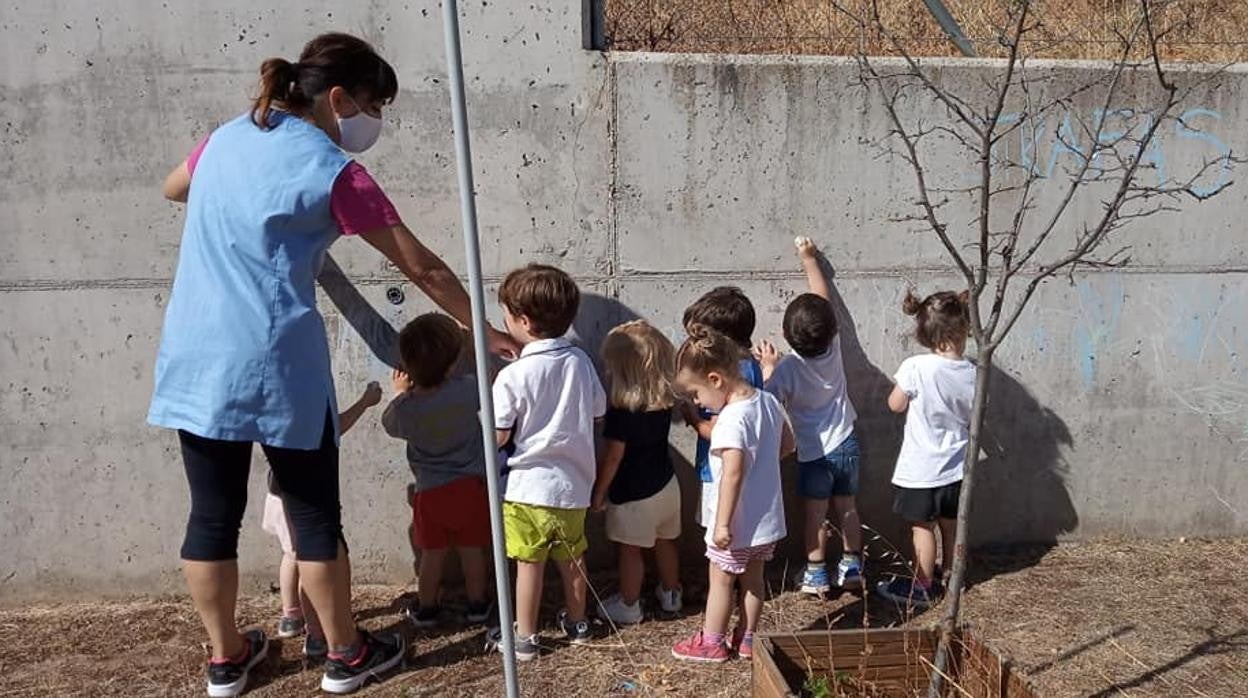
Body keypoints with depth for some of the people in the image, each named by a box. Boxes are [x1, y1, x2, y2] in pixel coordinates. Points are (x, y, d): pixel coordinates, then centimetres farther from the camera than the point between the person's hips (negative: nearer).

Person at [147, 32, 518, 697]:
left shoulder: (227, 136, 11)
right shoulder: (333, 171, -8)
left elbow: (173, 188, 33)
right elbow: (422, 268, -6)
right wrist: (485, 331, 3)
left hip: (194, 358, 6)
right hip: (276, 365, -6)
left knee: (212, 514, 14)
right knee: (315, 514, 8)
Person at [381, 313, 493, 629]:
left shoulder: (404, 409, -17)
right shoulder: (467, 390, -20)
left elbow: (390, 425, 7)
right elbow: (478, 373, 4)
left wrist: (400, 393, 20)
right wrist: (464, 338, 12)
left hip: (429, 491, 0)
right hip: (470, 484, 0)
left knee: (432, 553, 16)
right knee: (472, 549, 15)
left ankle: (427, 608, 30)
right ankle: (477, 604, 28)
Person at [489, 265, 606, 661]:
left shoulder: (513, 376, -19)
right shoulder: (581, 362, -4)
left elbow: (498, 437, -16)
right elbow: (597, 413, 7)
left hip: (529, 485, -5)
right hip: (574, 480, 5)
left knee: (529, 562, 8)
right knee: (571, 557, 20)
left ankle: (524, 638, 21)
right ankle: (577, 622, 37)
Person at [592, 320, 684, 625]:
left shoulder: (621, 409, -25)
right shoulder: (664, 399, -6)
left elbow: (612, 456, -20)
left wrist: (598, 492, -9)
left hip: (632, 493, -6)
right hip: (665, 483, 7)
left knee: (630, 550, 10)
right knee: (665, 542, 21)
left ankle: (628, 606, 24)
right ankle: (670, 594, 38)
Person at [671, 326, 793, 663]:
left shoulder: (731, 420, -27)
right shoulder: (769, 401, -1)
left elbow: (733, 473, -29)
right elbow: (787, 444, 12)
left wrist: (723, 523, -24)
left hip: (738, 522, -8)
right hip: (768, 516, 8)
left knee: (721, 579, 11)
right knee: (753, 577, 19)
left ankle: (712, 642, 25)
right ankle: (747, 639, 32)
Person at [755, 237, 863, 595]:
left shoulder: (788, 367, -23)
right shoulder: (833, 346, -12)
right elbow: (823, 298, -1)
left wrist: (768, 368, -8)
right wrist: (809, 259, 8)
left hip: (814, 452, -4)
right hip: (846, 443, 4)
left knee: (816, 515, 8)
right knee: (847, 508, 17)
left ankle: (816, 574, 17)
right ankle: (852, 566, 29)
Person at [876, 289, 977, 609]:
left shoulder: (915, 368, -22)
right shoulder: (972, 373, -9)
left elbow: (896, 404, -8)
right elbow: (974, 420, 3)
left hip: (921, 469, -4)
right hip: (955, 466, 4)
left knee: (922, 527, 7)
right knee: (951, 524, 19)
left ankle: (923, 587, 18)